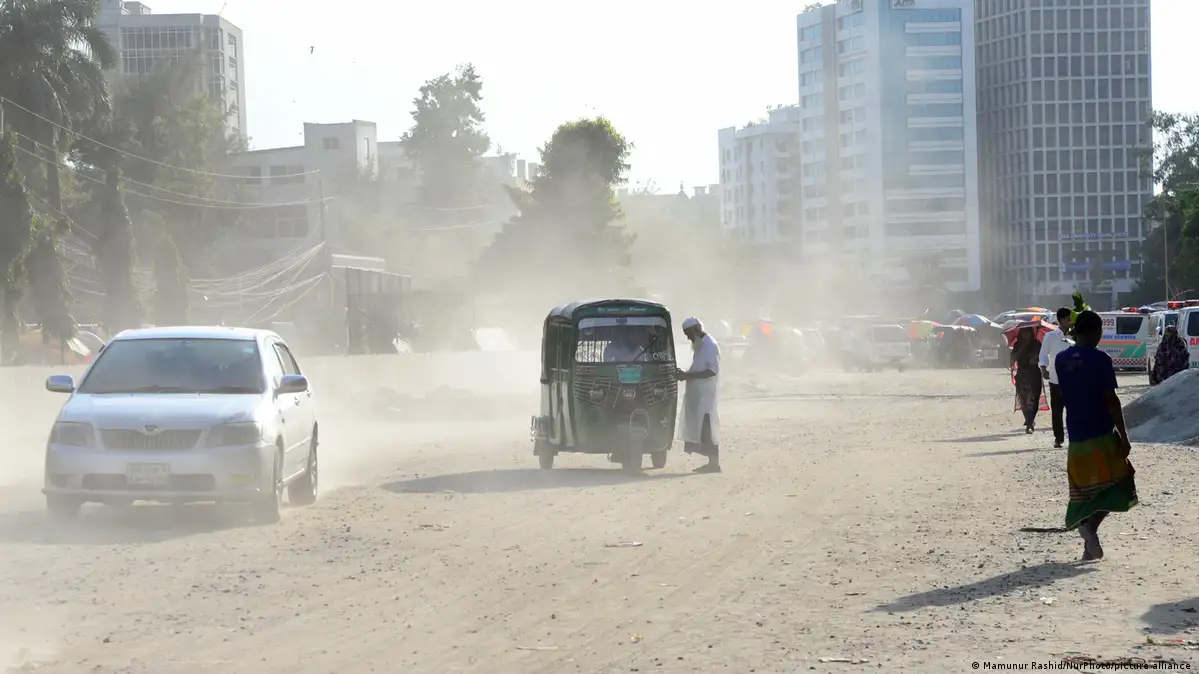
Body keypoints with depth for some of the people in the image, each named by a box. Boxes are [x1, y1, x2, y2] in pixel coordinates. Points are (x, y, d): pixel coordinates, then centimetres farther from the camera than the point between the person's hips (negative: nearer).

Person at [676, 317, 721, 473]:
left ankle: (714, 463, -9)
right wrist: (685, 375, 8)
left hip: (705, 396, -9)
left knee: (707, 429, -10)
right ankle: (712, 462, 9)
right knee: (701, 429, 7)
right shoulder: (701, 345, 18)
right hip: (698, 395, 9)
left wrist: (688, 376, -21)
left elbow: (712, 370, -20)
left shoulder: (710, 345, -12)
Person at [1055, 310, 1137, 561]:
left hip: (1076, 437, 6)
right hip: (1101, 434, -6)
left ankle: (1090, 548, 8)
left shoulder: (1062, 360, 6)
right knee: (1116, 484, 3)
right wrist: (1124, 436, -10)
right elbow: (1111, 400, -14)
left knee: (1084, 490, 13)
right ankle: (1090, 525, -19)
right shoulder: (1100, 359, -12)